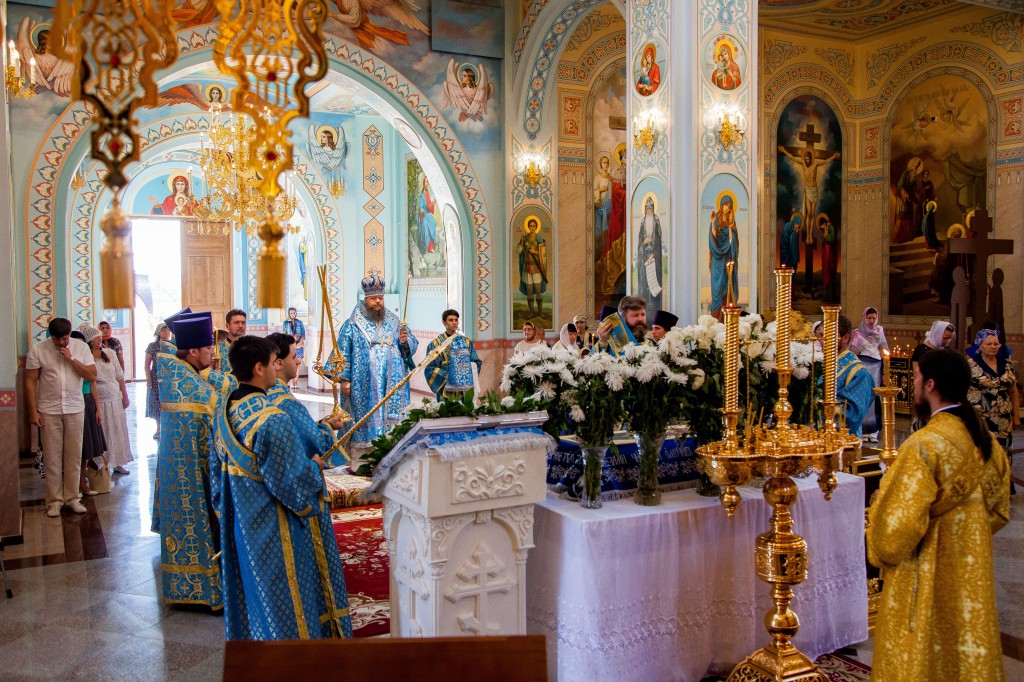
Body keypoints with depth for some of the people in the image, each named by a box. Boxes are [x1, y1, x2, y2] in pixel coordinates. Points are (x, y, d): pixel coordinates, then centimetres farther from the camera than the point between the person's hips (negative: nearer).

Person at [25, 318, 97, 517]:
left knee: (74, 456, 6)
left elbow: (92, 375, -4)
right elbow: (30, 382, -3)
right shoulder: (37, 350, -4)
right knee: (52, 457, 4)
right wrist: (33, 411, -7)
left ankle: (72, 498, 16)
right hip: (49, 411, -1)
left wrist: (71, 359, -14)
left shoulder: (81, 347, 0)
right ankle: (54, 501, 13)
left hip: (75, 409, 1)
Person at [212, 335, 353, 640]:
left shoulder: (224, 413, -1)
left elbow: (217, 469, 10)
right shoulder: (274, 420, -27)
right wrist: (315, 466, -3)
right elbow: (296, 482, -23)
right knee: (282, 599, 7)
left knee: (250, 593, 22)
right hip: (275, 531, -8)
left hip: (238, 524, 8)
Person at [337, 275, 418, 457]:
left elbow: (412, 345, 14)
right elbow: (342, 353, -3)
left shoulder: (394, 322, 12)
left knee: (392, 417, 3)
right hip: (364, 387, -3)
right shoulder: (353, 324, 2)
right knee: (366, 418, -3)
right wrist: (344, 379, -9)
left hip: (392, 385, 3)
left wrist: (405, 341, -9)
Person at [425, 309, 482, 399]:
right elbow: (429, 368, -3)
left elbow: (477, 362, 12)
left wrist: (467, 374, -6)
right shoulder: (436, 344, 1)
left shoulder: (466, 341, 11)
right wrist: (447, 376, -14)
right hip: (446, 391, -3)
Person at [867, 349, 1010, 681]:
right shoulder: (986, 439, -1)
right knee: (969, 651, 20)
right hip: (973, 573, 7)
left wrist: (882, 551, -4)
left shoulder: (923, 445, -25)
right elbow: (998, 509, 11)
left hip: (927, 577, -7)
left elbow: (899, 523, -23)